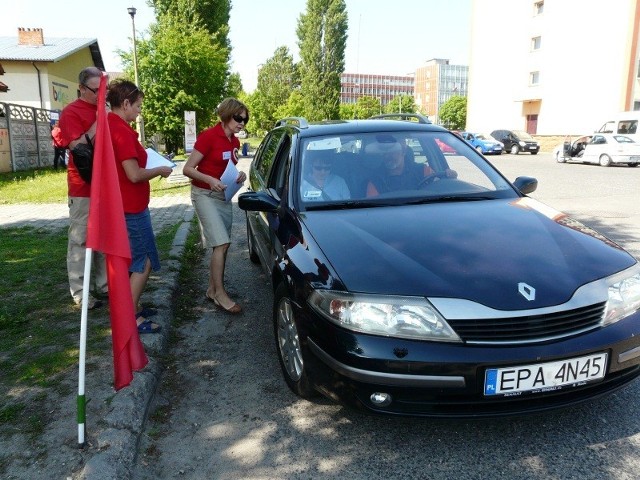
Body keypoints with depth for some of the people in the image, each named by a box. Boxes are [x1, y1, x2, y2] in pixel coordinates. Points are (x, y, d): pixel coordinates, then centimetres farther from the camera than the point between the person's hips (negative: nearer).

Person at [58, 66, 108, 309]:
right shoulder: (71, 112, -7)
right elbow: (78, 147, -19)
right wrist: (98, 123, -20)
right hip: (83, 188, -7)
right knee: (81, 239, -3)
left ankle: (104, 284, 22)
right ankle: (80, 293, 3)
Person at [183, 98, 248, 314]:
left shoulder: (234, 142, 7)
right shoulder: (208, 136, -15)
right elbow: (187, 169, -15)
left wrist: (239, 175, -1)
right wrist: (210, 180, -29)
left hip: (223, 195, 8)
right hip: (204, 194, -7)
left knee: (222, 245, 8)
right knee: (221, 243, -15)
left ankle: (213, 288, 21)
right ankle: (220, 293, -6)